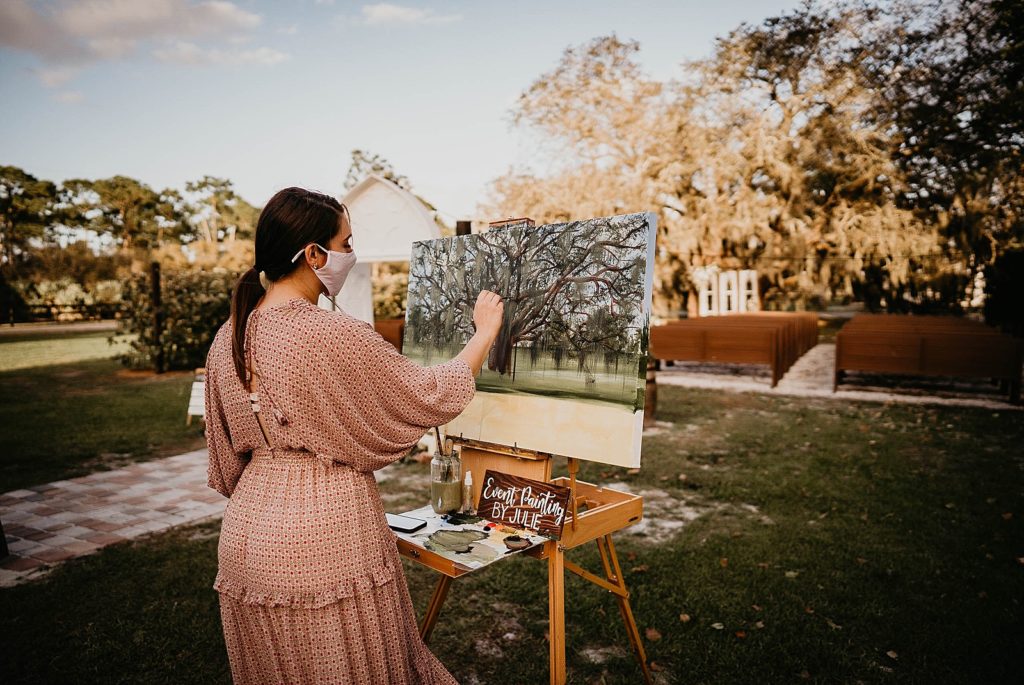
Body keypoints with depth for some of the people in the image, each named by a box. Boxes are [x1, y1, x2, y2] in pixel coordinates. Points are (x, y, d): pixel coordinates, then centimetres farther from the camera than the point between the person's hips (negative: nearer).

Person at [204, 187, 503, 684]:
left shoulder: (228, 338, 1)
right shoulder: (335, 336, -22)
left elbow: (226, 451, 11)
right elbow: (434, 397, -13)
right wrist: (485, 332, 1)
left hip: (248, 530, 7)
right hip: (323, 534, -7)